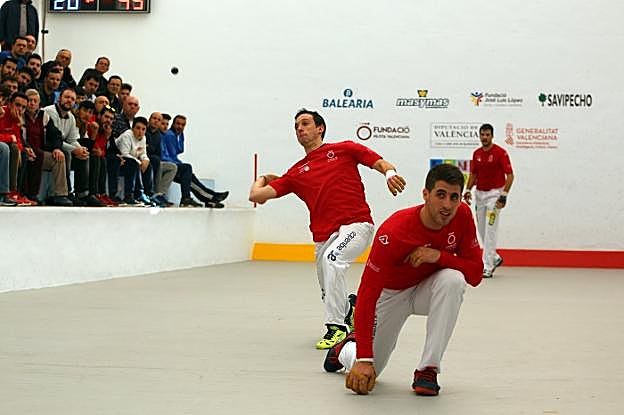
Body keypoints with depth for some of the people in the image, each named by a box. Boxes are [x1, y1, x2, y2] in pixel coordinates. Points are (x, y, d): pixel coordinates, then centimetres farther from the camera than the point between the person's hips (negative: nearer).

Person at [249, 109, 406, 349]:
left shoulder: (344, 149, 11)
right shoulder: (296, 172, 18)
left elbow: (381, 163, 5)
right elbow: (256, 195, 13)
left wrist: (390, 173, -14)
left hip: (356, 224, -5)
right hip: (324, 236, 5)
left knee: (333, 259, -33)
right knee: (330, 297, 7)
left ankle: (337, 326, -28)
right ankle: (351, 309, 42)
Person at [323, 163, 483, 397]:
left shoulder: (462, 216, -21)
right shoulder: (394, 232, -34)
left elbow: (475, 274, -16)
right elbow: (367, 294, -34)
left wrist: (439, 256, -36)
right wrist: (363, 359, -38)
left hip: (427, 290, 3)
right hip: (391, 294, -3)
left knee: (454, 279, -33)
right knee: (365, 374, -4)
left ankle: (428, 369, -24)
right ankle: (347, 348, 36)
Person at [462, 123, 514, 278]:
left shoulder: (500, 152, -10)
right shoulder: (476, 154, 8)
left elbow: (510, 175, -11)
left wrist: (504, 195, -19)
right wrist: (468, 190, 1)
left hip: (494, 193, -7)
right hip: (479, 194, 7)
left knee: (490, 231, -10)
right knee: (482, 230, 11)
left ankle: (488, 267, -9)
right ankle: (495, 258, 30)